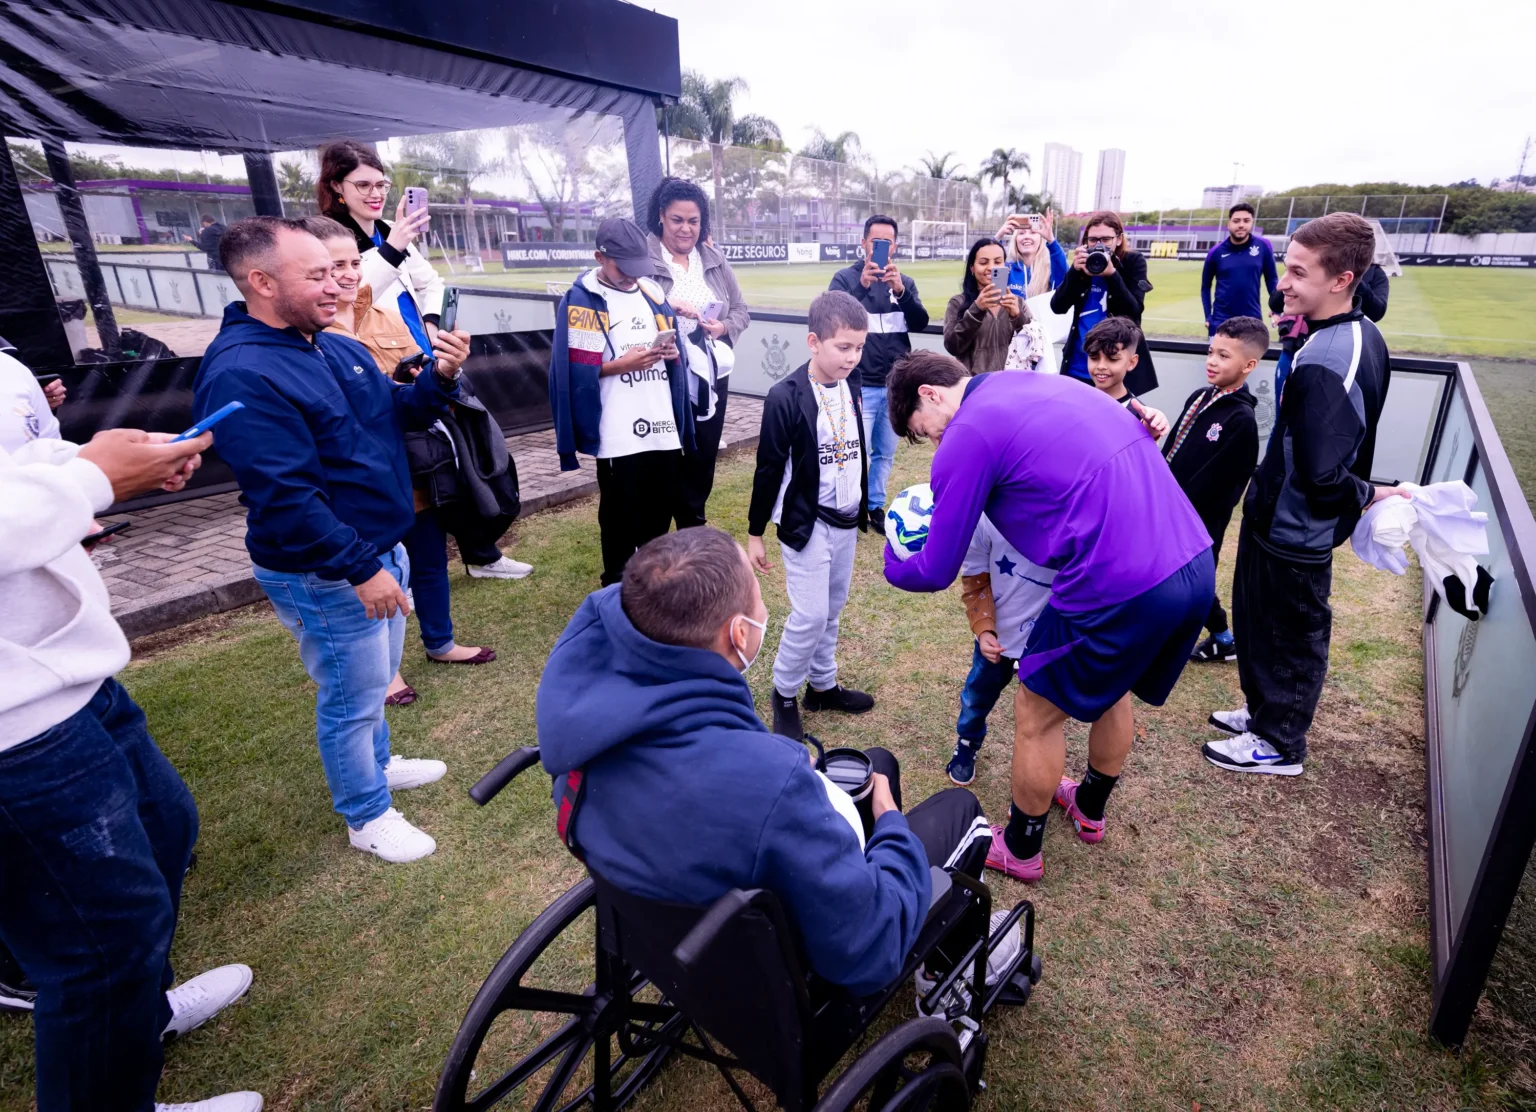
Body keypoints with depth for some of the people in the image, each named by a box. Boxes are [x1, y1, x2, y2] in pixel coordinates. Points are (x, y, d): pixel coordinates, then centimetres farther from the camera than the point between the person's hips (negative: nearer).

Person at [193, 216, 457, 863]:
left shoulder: (339, 348, 6)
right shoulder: (241, 374, -22)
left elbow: (401, 416, 12)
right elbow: (282, 497, -26)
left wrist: (439, 380, -8)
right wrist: (360, 568, -25)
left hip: (380, 552, 9)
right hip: (325, 578, -8)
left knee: (376, 681, 25)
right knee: (352, 698, 8)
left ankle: (376, 763, 47)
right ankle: (367, 817, 28)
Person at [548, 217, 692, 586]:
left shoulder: (653, 293, 13)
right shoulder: (580, 301, -5)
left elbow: (675, 354, 19)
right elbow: (572, 370, -10)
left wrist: (671, 353, -3)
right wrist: (621, 365, -18)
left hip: (664, 430, 5)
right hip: (617, 437, -5)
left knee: (660, 515, 14)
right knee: (621, 520, 5)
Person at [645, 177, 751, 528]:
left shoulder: (715, 260, 10)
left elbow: (741, 310, 13)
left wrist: (725, 326, -8)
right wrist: (665, 308, -26)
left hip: (712, 375, 5)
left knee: (704, 460, 14)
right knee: (671, 461, 4)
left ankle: (692, 529, 32)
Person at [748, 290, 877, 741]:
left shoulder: (849, 390, 4)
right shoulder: (785, 397, -16)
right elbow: (768, 469, -12)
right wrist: (755, 532, -7)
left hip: (845, 522, 6)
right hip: (805, 523, -6)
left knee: (832, 611, 15)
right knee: (810, 615, -5)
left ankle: (823, 685, 32)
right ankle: (784, 694, 16)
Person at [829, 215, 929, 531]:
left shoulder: (905, 282, 9)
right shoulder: (845, 278, 0)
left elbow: (921, 323, -4)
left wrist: (900, 290, -19)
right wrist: (862, 286, -26)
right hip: (860, 385, -4)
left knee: (886, 452, 11)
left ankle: (875, 506, 25)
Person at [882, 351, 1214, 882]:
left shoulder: (967, 436, -7)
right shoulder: (1046, 382, 16)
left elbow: (934, 573, -2)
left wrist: (891, 561, 22)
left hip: (1121, 588, -8)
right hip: (1197, 565, 9)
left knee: (1037, 714, 15)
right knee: (1109, 688, 31)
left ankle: (1020, 850, 37)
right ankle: (1090, 808, 55)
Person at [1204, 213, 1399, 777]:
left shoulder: (1323, 363, -30)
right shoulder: (1363, 335, 2)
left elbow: (1321, 476, -28)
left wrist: (1370, 493, -14)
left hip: (1289, 531, -9)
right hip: (1294, 524, 9)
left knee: (1288, 637, 9)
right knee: (1267, 625, 23)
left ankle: (1279, 744, 29)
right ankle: (1268, 713, 43)